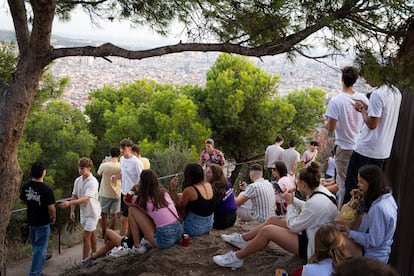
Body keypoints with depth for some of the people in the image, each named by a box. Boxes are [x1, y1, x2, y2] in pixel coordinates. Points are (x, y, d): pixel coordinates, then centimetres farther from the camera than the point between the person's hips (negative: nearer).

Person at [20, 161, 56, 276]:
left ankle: (43, 256, 53)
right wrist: (53, 216, -3)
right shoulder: (46, 189, -27)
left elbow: (22, 200, 6)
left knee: (36, 245, 28)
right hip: (42, 222, -7)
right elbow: (51, 208, -23)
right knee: (40, 248, 5)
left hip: (31, 220, 7)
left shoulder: (26, 186, -9)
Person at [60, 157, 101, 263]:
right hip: (83, 212, 7)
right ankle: (94, 254, 36)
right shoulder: (77, 180, -1)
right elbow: (74, 196, 7)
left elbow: (86, 199, -32)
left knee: (86, 236, -5)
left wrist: (69, 203, -38)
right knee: (92, 234, 21)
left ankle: (84, 260, 6)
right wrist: (72, 210, 3)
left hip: (92, 212, -7)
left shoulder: (93, 182, -24)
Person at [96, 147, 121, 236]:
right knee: (114, 214, 11)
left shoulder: (104, 165, -17)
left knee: (103, 214, 15)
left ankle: (104, 234, 22)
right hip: (116, 194, 1)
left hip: (105, 193, -1)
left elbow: (98, 173, 3)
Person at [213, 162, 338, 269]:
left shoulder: (315, 202, -32)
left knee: (268, 230, -16)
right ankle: (243, 239, 26)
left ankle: (236, 257, -1)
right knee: (273, 219, 11)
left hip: (311, 248, -10)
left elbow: (293, 226, -21)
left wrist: (289, 203, -10)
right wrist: (292, 199, -1)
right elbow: (307, 208, 13)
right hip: (311, 233, 10)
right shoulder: (321, 189, -5)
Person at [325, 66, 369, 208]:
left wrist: (326, 123, 7)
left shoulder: (336, 101, -16)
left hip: (344, 148, -4)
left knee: (344, 183, 5)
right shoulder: (363, 98, -2)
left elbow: (330, 127, -14)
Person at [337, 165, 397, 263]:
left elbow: (374, 241, -25)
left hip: (373, 257, -9)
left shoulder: (378, 208, -32)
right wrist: (364, 197, 1)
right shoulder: (386, 195, -4)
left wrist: (350, 233, -18)